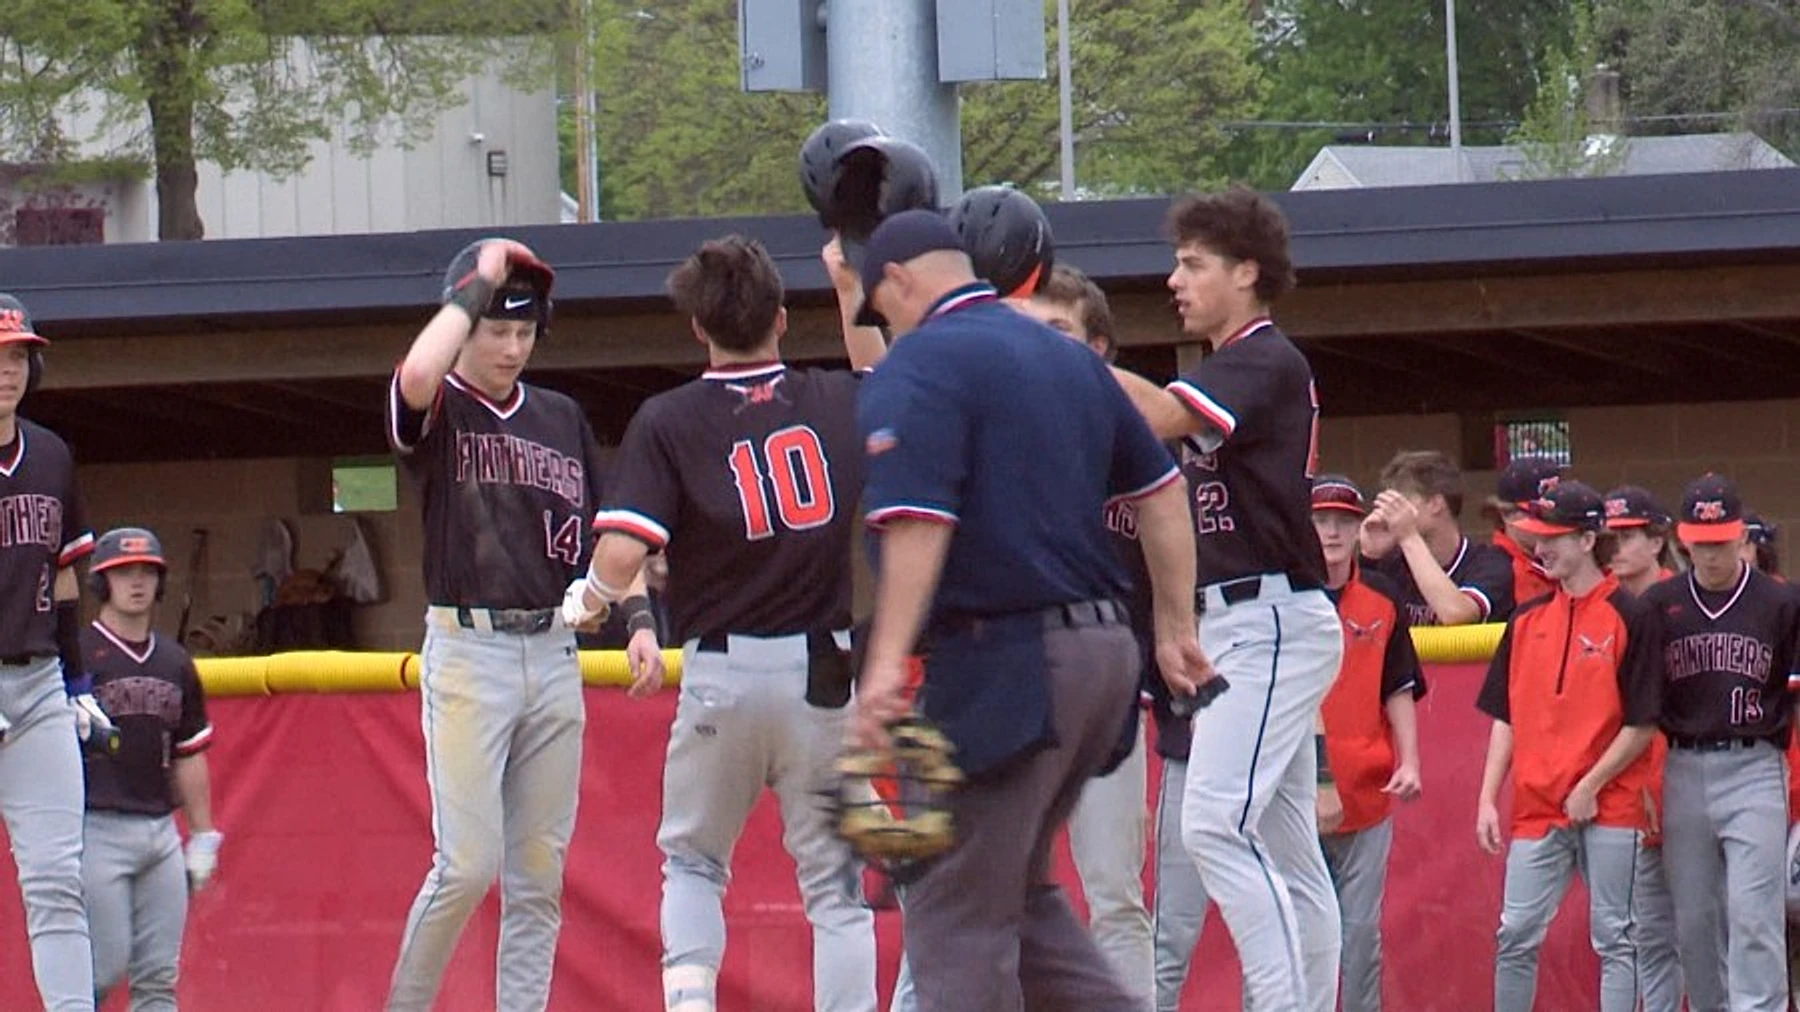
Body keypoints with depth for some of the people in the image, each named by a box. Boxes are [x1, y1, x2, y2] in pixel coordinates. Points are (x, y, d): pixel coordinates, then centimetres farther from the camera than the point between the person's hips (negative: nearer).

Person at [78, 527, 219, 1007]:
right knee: (105, 964, -11)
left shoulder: (175, 663, 15)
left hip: (161, 832, 6)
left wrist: (202, 837, 16)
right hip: (96, 828, -6)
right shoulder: (75, 656, -4)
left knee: (159, 976, 2)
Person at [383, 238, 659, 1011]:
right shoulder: (437, 410, -1)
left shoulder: (562, 419, 15)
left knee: (539, 871, 5)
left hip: (554, 652, 5)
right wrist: (478, 285, -14)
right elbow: (417, 376, -26)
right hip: (467, 650, -5)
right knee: (468, 862, -12)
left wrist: (636, 621, 3)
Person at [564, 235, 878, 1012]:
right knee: (833, 878, 7)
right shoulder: (843, 402, 1)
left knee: (692, 860, 17)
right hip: (827, 673, 1)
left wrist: (587, 597, 3)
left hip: (721, 674, -1)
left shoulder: (667, 422, -7)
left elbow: (622, 553, -17)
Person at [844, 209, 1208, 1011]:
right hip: (1105, 653, 8)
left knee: (954, 914, -3)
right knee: (1015, 893, 19)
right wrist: (1175, 630, 26)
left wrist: (886, 665, -26)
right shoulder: (1068, 358, 16)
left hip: (1005, 665, -8)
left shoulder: (918, 365, -8)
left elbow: (918, 523, -21)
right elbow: (1161, 492, 21)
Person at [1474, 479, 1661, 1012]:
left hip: (1609, 806, -5)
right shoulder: (1527, 620, 11)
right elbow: (1506, 719, 13)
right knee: (1516, 935, 1)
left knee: (1614, 938, 0)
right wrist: (1488, 800, 5)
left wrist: (1589, 788, -11)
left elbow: (1641, 724, -7)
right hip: (1536, 808, 5)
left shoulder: (1631, 617, -5)